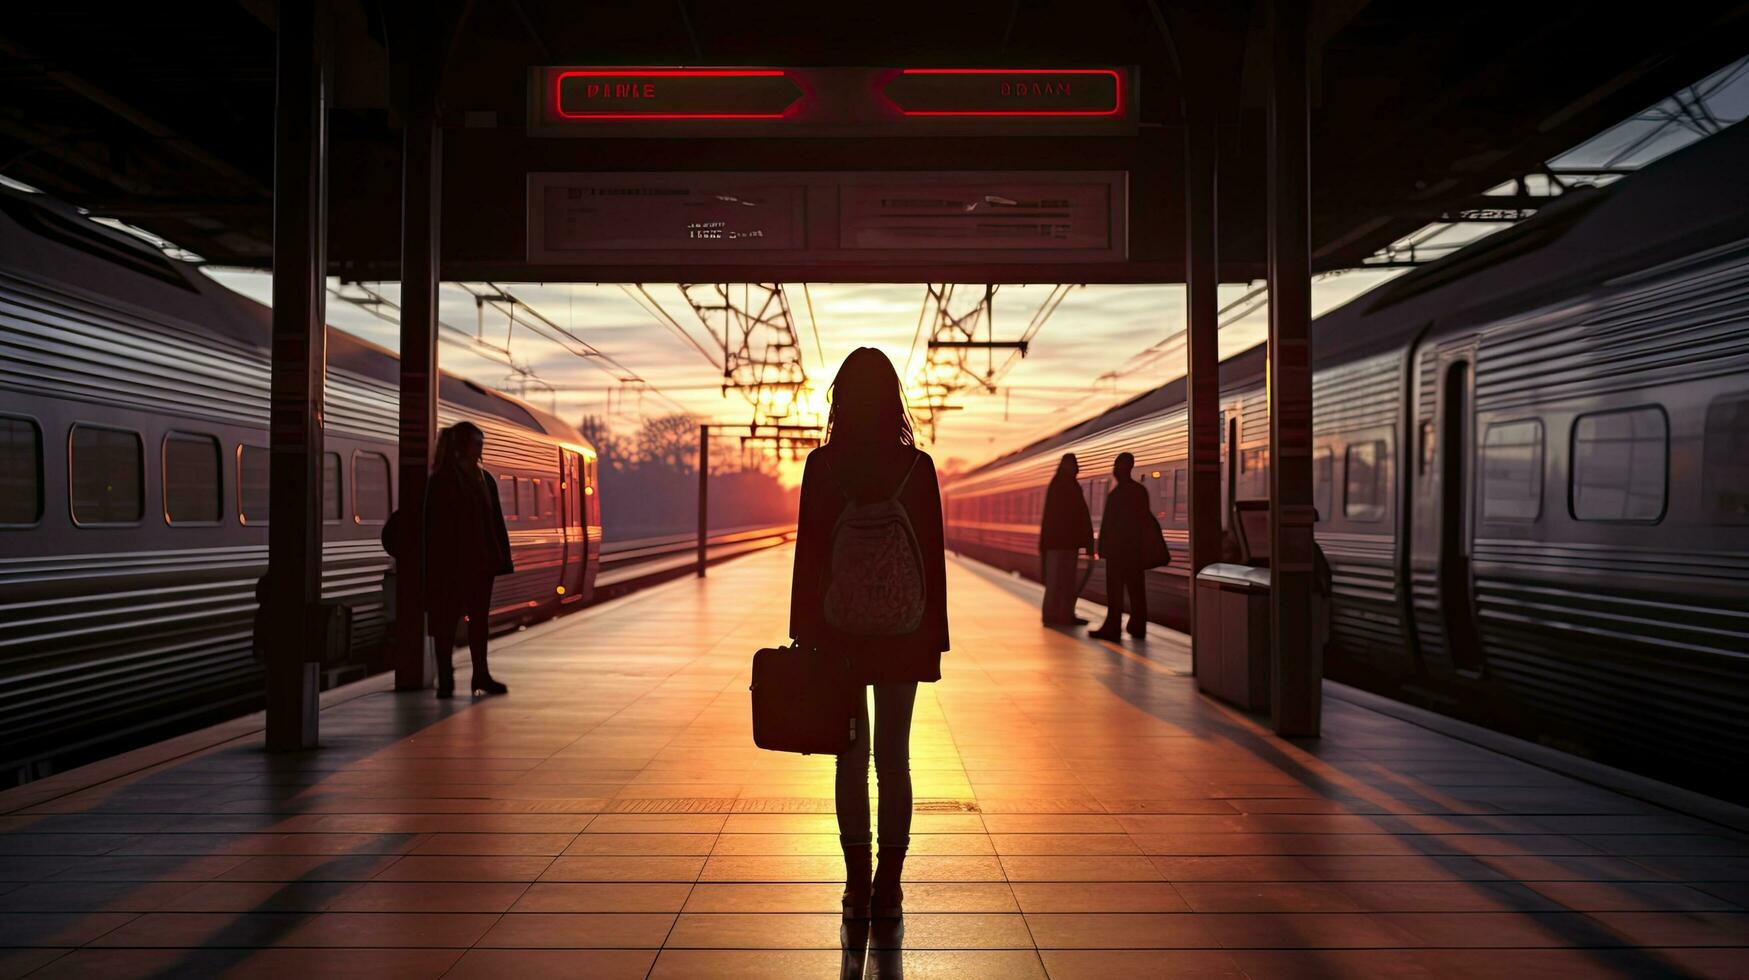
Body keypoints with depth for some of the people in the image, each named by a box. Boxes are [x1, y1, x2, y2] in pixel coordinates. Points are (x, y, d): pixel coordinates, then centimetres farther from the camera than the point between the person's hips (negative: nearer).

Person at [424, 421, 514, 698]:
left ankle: (481, 675, 20)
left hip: (480, 562, 6)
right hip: (452, 564, -6)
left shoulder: (485, 479, 11)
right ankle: (445, 679, 8)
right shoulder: (442, 480, -7)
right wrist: (443, 563, -17)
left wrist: (500, 558, 5)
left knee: (479, 618, 11)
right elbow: (437, 525, -12)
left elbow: (496, 523, 11)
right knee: (448, 619, 1)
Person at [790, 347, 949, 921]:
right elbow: (934, 557, -1)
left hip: (839, 633, 0)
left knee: (851, 757, 9)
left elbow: (808, 556, -5)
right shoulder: (917, 466, -4)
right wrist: (934, 638, 7)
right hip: (903, 633, 1)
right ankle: (887, 890, 14)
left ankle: (859, 887, 14)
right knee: (894, 757, 9)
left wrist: (805, 636, 2)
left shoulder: (821, 465, -6)